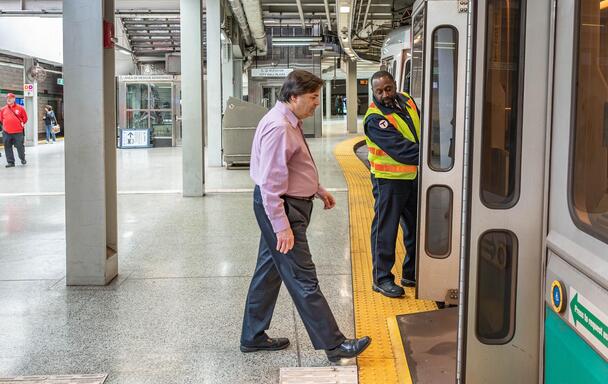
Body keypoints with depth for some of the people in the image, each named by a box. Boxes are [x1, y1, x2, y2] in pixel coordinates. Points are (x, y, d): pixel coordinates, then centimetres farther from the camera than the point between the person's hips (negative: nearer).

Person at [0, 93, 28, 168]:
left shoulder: (20, 108, 0)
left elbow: (25, 117, 7)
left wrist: (22, 123, 2)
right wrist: (6, 125, 10)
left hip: (18, 131, -3)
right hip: (6, 132, 3)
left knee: (20, 146, 1)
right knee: (8, 147, 4)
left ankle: (22, 158, 24)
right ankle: (10, 162, 12)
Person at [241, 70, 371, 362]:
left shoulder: (290, 122, 13)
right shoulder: (279, 127, -21)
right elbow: (271, 182, -25)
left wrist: (318, 190, 22)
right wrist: (282, 226, -27)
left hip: (288, 204, 11)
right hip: (280, 207, -11)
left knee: (269, 271, 17)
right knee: (303, 280, -6)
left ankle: (253, 337, 29)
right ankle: (334, 345, 0)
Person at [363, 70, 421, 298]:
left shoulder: (407, 102, 3)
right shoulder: (375, 119, -22)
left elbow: (421, 132, 17)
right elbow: (401, 149, -31)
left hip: (414, 176, 8)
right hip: (389, 179, -8)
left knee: (415, 226, 17)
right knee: (386, 228, -1)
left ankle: (411, 274, 31)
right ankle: (382, 278, 12)